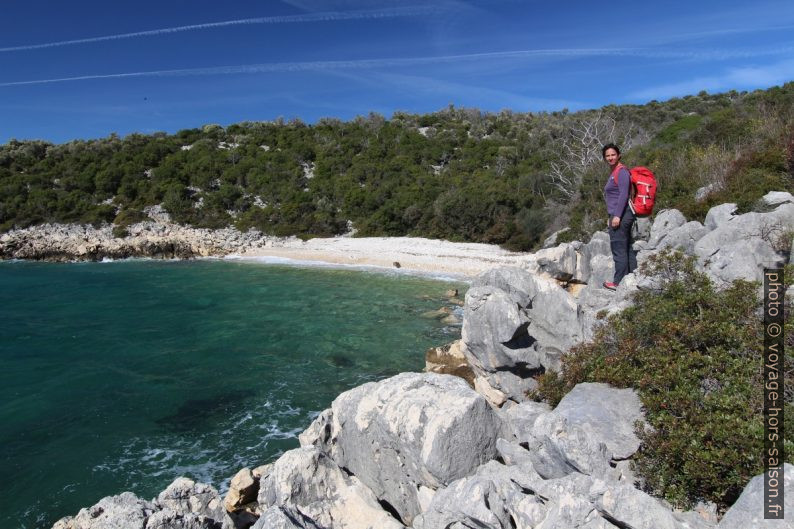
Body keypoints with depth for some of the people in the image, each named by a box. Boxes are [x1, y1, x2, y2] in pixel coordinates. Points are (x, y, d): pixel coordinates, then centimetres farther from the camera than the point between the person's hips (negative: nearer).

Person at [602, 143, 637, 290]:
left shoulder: (621, 171, -9)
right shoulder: (613, 172, 20)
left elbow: (624, 194, -17)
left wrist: (617, 216, -21)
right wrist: (610, 217, 23)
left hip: (621, 215, -10)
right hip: (617, 215, 10)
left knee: (619, 249, -6)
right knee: (628, 248, 11)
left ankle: (619, 282, -2)